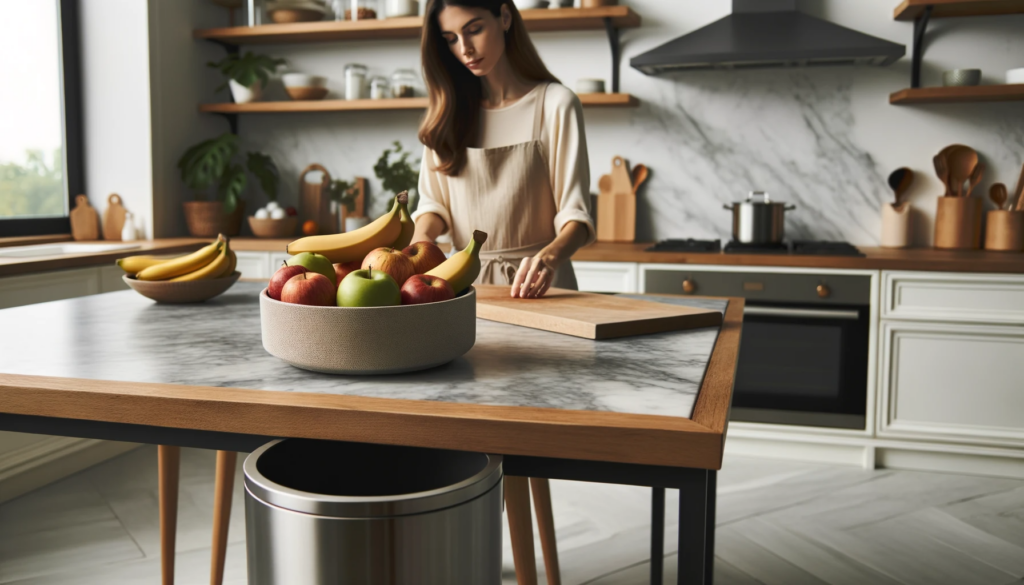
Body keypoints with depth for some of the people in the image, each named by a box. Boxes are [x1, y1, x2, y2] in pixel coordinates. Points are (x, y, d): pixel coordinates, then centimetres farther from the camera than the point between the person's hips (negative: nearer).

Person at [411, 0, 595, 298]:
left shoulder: (556, 104, -1)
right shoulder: (448, 109, 13)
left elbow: (574, 213, -6)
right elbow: (434, 201, 14)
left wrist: (548, 257, -26)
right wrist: (421, 238, -8)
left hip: (535, 284, -3)